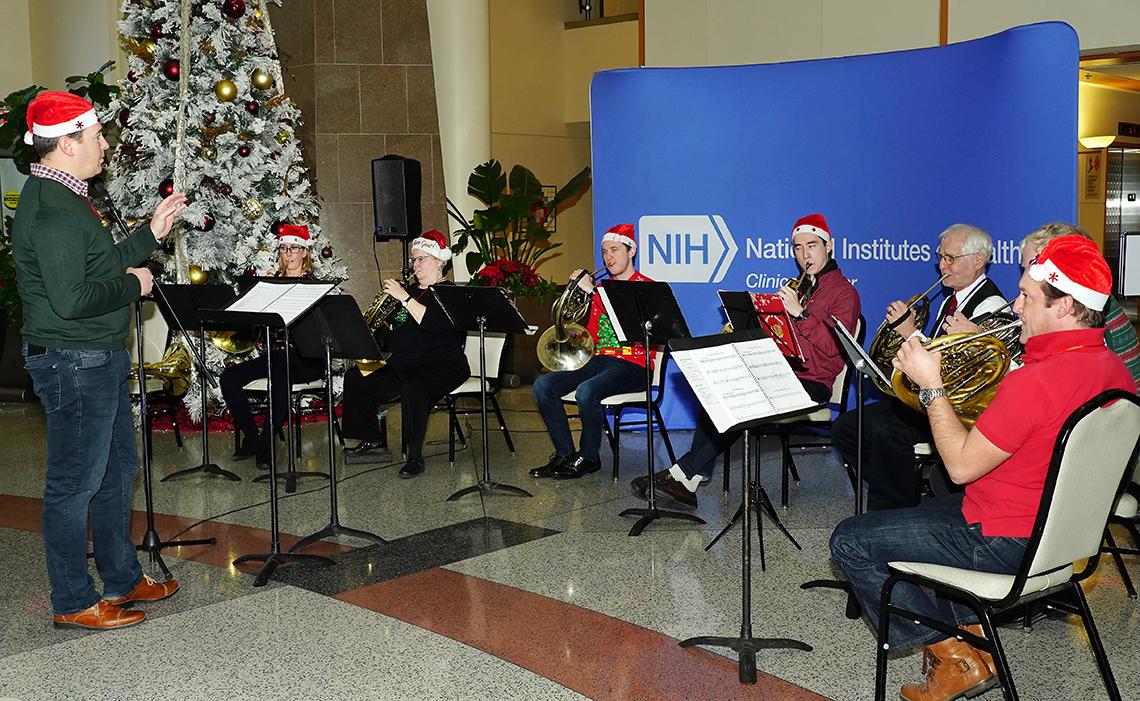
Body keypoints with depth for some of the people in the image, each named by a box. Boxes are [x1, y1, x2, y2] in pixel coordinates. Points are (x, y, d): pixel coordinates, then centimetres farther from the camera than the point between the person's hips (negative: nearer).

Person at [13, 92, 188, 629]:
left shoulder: (65, 199, 13)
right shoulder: (52, 210, -21)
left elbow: (101, 266, 18)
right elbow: (70, 299, -27)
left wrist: (152, 233, 13)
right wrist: (133, 286, -14)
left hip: (99, 361, 11)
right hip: (73, 364, -11)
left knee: (117, 468, 19)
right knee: (74, 483, 0)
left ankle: (122, 579, 32)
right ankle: (73, 602, 13)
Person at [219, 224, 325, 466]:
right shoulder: (273, 279, 14)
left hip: (304, 357, -5)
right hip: (274, 353, 5)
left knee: (280, 374, -38)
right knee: (228, 378, -16)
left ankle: (266, 443, -25)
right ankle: (252, 436, -4)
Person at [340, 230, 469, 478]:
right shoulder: (411, 290, 21)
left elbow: (433, 324, -22)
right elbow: (395, 326, 24)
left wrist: (404, 298, -20)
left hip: (441, 364, -8)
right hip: (401, 365, 8)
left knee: (413, 386, -38)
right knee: (355, 378, -6)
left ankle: (415, 455, -27)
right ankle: (373, 441, 5)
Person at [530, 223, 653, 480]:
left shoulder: (645, 286, -1)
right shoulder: (601, 289, 20)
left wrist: (593, 290, -19)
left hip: (632, 365, -7)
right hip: (599, 360, 7)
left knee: (586, 391, -34)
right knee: (543, 385, -12)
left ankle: (589, 458, -13)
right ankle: (565, 454, -7)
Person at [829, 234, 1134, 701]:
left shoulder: (1038, 381, -30)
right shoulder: (1113, 368, 0)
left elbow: (961, 466, -22)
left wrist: (930, 385, -14)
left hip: (1009, 543, -10)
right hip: (1061, 528, 10)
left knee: (850, 541, -1)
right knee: (930, 510, 33)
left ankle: (958, 660, 5)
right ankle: (973, 635, 22)